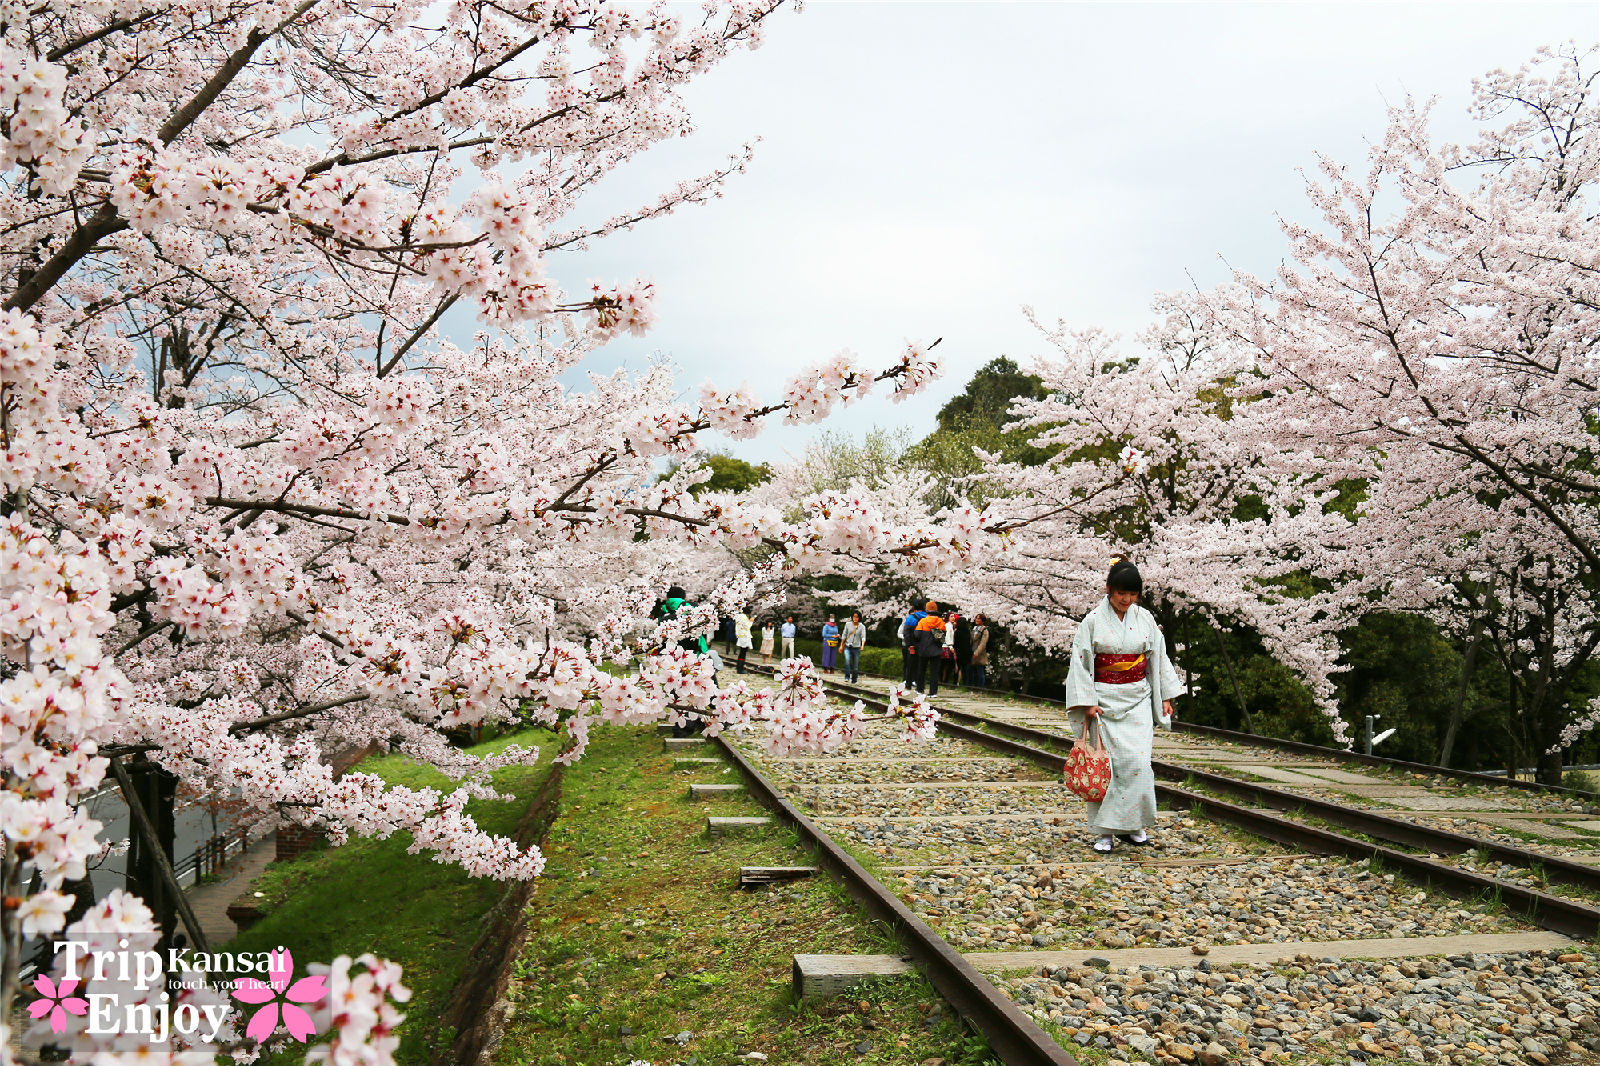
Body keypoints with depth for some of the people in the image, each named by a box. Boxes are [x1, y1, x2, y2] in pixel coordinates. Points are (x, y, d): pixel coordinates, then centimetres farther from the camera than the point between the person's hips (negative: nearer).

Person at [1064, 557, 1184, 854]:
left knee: (1137, 761, -8)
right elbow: (1080, 663, -5)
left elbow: (1159, 658, 11)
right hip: (1104, 700, -2)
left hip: (1137, 700, 2)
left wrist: (1166, 696, 7)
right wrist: (1086, 702, -11)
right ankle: (1105, 831, 7)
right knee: (1105, 763, -3)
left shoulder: (1145, 618, 4)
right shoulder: (1093, 621, -5)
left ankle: (1131, 824, 7)